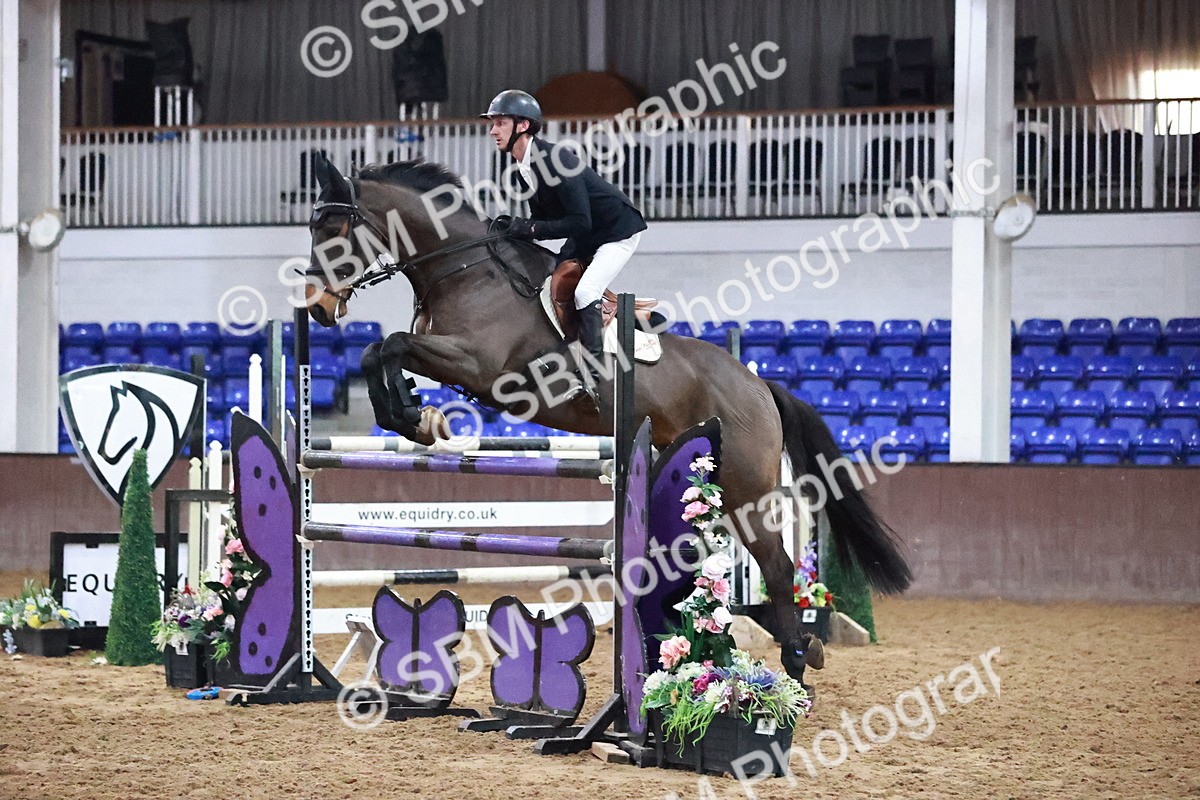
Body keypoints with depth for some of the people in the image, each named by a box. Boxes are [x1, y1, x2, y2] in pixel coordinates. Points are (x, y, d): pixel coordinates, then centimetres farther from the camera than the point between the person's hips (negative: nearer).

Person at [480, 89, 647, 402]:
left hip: (618, 229, -10)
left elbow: (580, 222, -32)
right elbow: (542, 215, 8)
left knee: (584, 293, -23)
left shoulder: (554, 159, -30)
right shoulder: (524, 167, -1)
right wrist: (515, 229, -10)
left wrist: (530, 228, -30)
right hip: (584, 237, 10)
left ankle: (593, 377, -19)